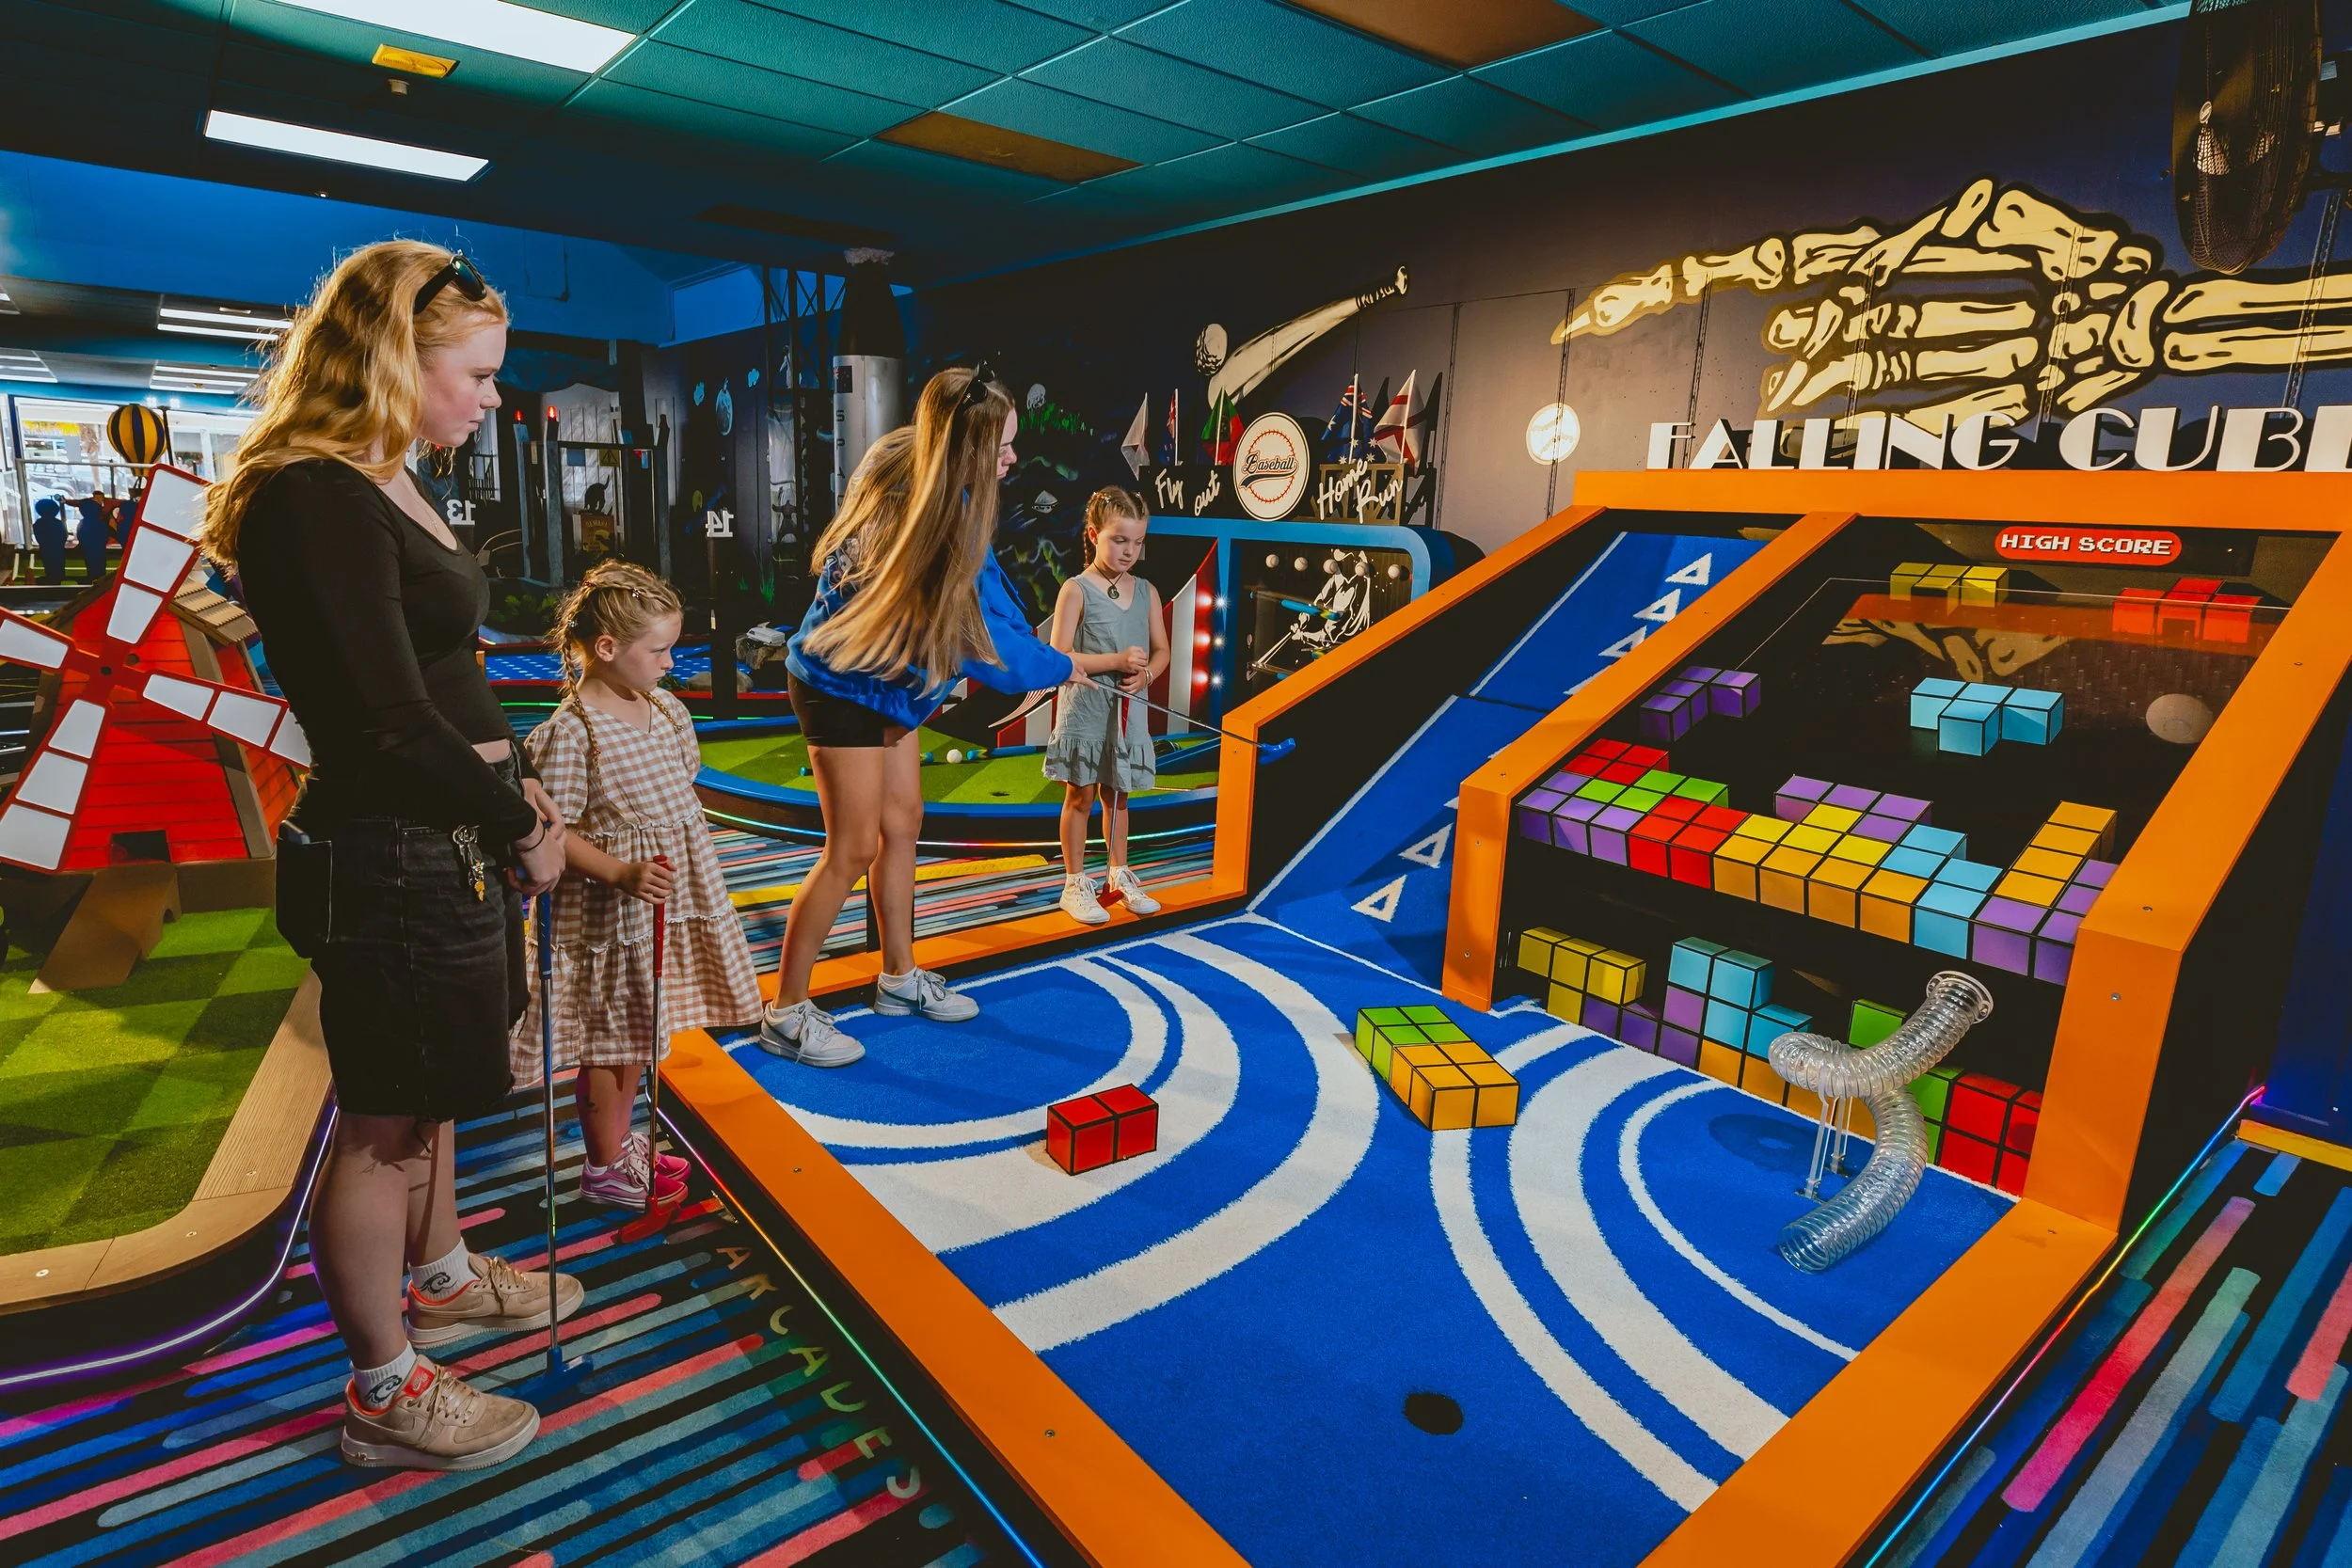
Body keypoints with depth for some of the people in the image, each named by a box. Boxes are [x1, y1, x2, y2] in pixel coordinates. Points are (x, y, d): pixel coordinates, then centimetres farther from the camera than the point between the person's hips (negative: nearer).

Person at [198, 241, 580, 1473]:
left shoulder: (385, 485, 10)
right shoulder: (313, 501, -20)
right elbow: (393, 723, -23)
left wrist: (511, 777, 2)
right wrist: (524, 827, -11)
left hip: (450, 843, 10)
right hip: (391, 861, -10)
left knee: (429, 1092, 24)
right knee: (384, 1124, 6)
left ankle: (440, 1278, 46)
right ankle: (386, 1392, 25)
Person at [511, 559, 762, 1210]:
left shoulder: (668, 709, 2)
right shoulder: (569, 731, -20)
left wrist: (691, 874, 16)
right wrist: (623, 875, -28)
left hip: (668, 897, 7)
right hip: (606, 908, -7)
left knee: (640, 1029, 21)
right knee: (609, 1040, 8)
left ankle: (620, 1138, 40)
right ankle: (605, 1168, 26)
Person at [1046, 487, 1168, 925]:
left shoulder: (1146, 592, 7)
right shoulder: (1076, 590, -8)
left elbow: (1162, 649, 10)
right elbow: (1059, 656, -13)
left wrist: (1146, 674, -12)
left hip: (1128, 709, 4)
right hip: (1084, 708, -4)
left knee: (1117, 794, 16)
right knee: (1080, 795, 4)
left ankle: (1119, 875, 29)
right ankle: (1075, 884, 14)